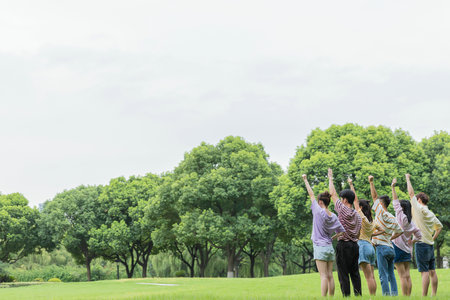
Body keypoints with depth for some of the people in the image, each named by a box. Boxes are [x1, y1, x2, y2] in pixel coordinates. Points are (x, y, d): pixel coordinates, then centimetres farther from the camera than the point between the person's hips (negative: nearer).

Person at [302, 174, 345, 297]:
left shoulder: (319, 211, -9)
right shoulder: (333, 216, 7)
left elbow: (311, 195, 0)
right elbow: (342, 231, 10)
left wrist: (305, 180, 9)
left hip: (320, 248, -6)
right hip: (330, 247, 6)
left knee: (324, 276, -9)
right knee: (330, 276, 8)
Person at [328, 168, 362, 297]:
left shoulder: (343, 209, -8)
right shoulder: (357, 215, 12)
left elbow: (333, 194, 0)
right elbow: (358, 233, 14)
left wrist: (330, 179, 10)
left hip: (343, 245, -7)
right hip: (355, 245, 7)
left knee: (343, 273, -4)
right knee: (355, 273, 9)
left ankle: (346, 295, -7)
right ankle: (358, 294, 8)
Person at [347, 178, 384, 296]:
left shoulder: (361, 216, -5)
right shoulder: (372, 221, 16)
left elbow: (355, 199, -3)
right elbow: (381, 230, 26)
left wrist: (351, 185, 3)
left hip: (363, 245, -8)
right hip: (370, 246, 8)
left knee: (368, 276, -11)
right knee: (371, 276, 7)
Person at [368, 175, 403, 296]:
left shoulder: (382, 213, -8)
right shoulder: (392, 218, 12)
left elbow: (374, 196, -5)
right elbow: (400, 231, 20)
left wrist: (371, 182, 1)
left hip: (382, 247, -7)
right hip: (390, 247, 7)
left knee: (383, 275, -6)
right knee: (391, 274, 11)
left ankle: (386, 295, -9)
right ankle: (394, 294, 10)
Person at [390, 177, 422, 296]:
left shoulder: (401, 217, -8)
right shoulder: (411, 222, 10)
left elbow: (395, 202, -7)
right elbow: (419, 235, 15)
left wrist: (393, 187, -3)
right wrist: (411, 242, 15)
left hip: (398, 248, -7)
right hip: (407, 250, 7)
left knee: (403, 276, -8)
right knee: (407, 275, 7)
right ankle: (408, 296, 7)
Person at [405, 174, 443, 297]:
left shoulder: (420, 209, -9)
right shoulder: (431, 214, 14)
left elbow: (411, 193, -7)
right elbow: (439, 226, 25)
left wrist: (408, 179, 3)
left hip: (421, 244, -8)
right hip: (430, 244, 8)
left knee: (425, 271, -9)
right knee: (432, 271, 9)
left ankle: (424, 296, -9)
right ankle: (434, 295, 12)